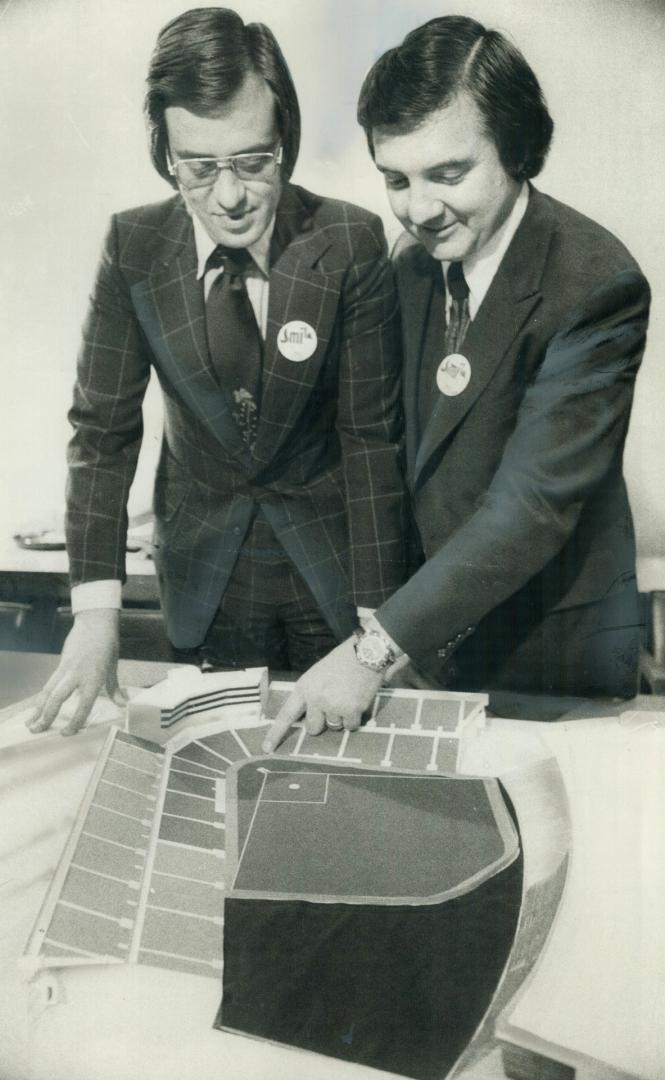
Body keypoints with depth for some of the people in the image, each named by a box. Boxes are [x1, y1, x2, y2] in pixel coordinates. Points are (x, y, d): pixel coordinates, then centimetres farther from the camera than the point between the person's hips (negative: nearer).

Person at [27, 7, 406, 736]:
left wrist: (375, 617, -15)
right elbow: (102, 429, -9)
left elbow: (372, 435, -13)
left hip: (329, 562, -1)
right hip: (203, 565, 2)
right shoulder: (134, 248, -11)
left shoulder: (350, 246, -16)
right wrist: (96, 609, -18)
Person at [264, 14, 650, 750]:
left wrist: (377, 647, -30)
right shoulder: (416, 263, 0)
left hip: (550, 649, -6)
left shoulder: (594, 287, -23)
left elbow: (534, 503, -28)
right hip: (438, 626, 6)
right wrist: (395, 627, 7)